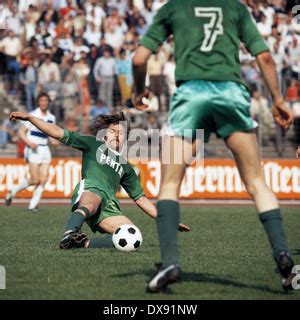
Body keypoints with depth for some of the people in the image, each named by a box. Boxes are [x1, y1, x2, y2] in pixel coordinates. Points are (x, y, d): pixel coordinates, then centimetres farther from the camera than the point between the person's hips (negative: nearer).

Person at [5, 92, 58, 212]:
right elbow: (21, 131, -6)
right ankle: (13, 192, 11)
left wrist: (53, 141, 1)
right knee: (35, 179, -12)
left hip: (45, 150, 6)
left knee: (44, 179, -6)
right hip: (33, 150, -6)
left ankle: (33, 205, 2)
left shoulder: (51, 117, 9)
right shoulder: (32, 115, -8)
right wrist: (29, 142, -21)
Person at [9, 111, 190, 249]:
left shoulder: (125, 167, 35)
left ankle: (85, 244, -34)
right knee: (91, 202, -42)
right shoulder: (93, 144, 24)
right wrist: (29, 118, 7)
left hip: (109, 206, 4)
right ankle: (70, 234, -72)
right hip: (90, 188, -4)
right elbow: (58, 133, 17)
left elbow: (140, 198, 36)